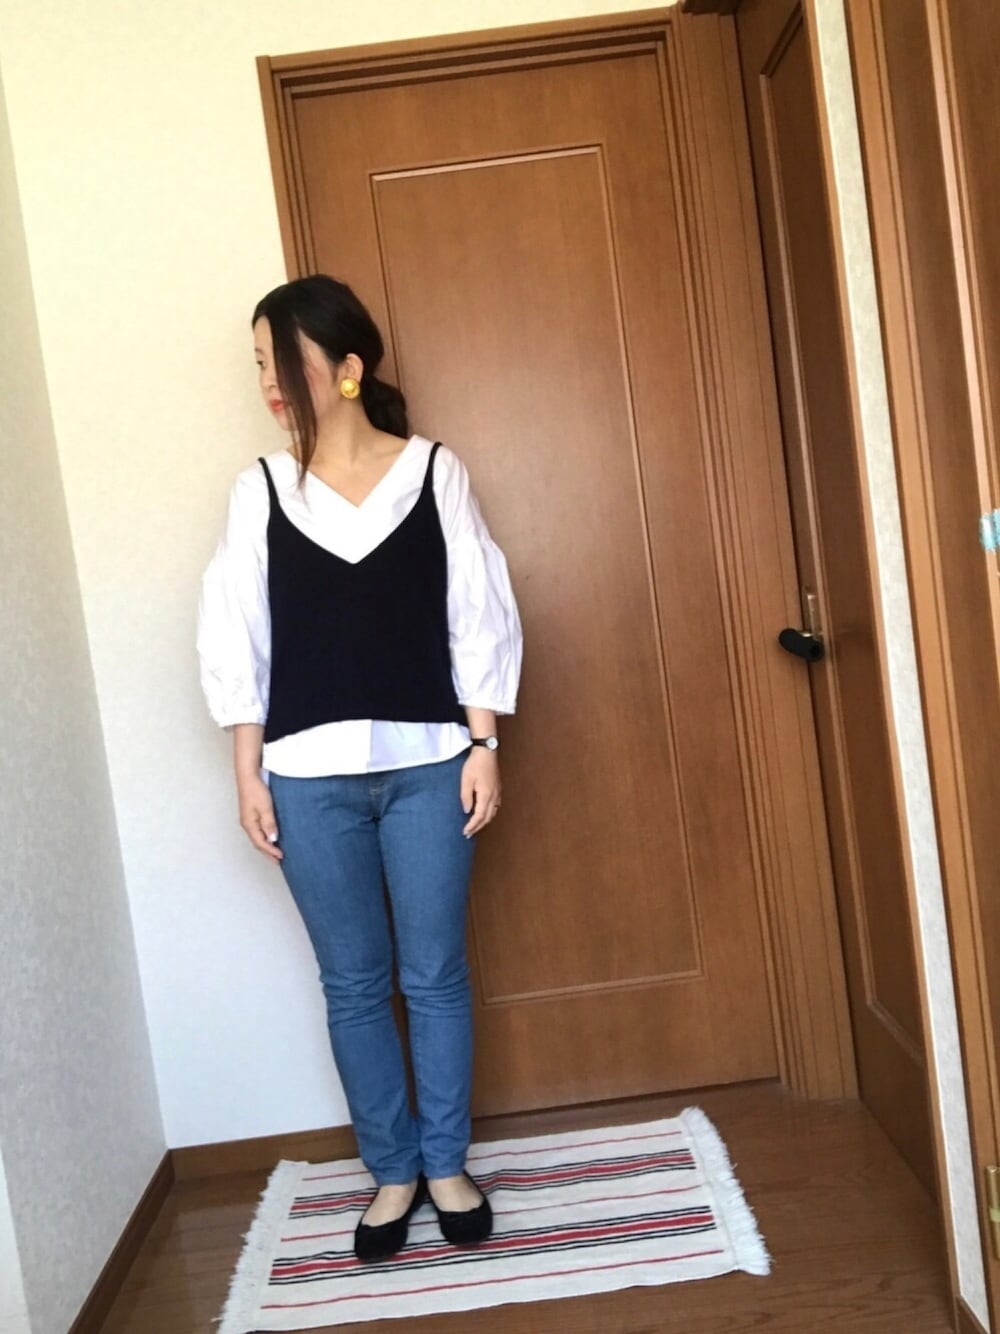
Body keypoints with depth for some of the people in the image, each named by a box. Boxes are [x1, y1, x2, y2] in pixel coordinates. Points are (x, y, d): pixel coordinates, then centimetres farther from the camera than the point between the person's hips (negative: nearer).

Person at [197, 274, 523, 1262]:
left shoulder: (433, 472, -1)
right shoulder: (259, 491, 2)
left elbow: (479, 620, 0)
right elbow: (237, 641, 3)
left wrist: (483, 748, -4)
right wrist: (248, 774, 0)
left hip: (427, 763, -1)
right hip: (311, 776, 1)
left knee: (435, 974, 10)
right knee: (354, 982, 11)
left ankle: (446, 1164, 29)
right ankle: (392, 1170, 30)